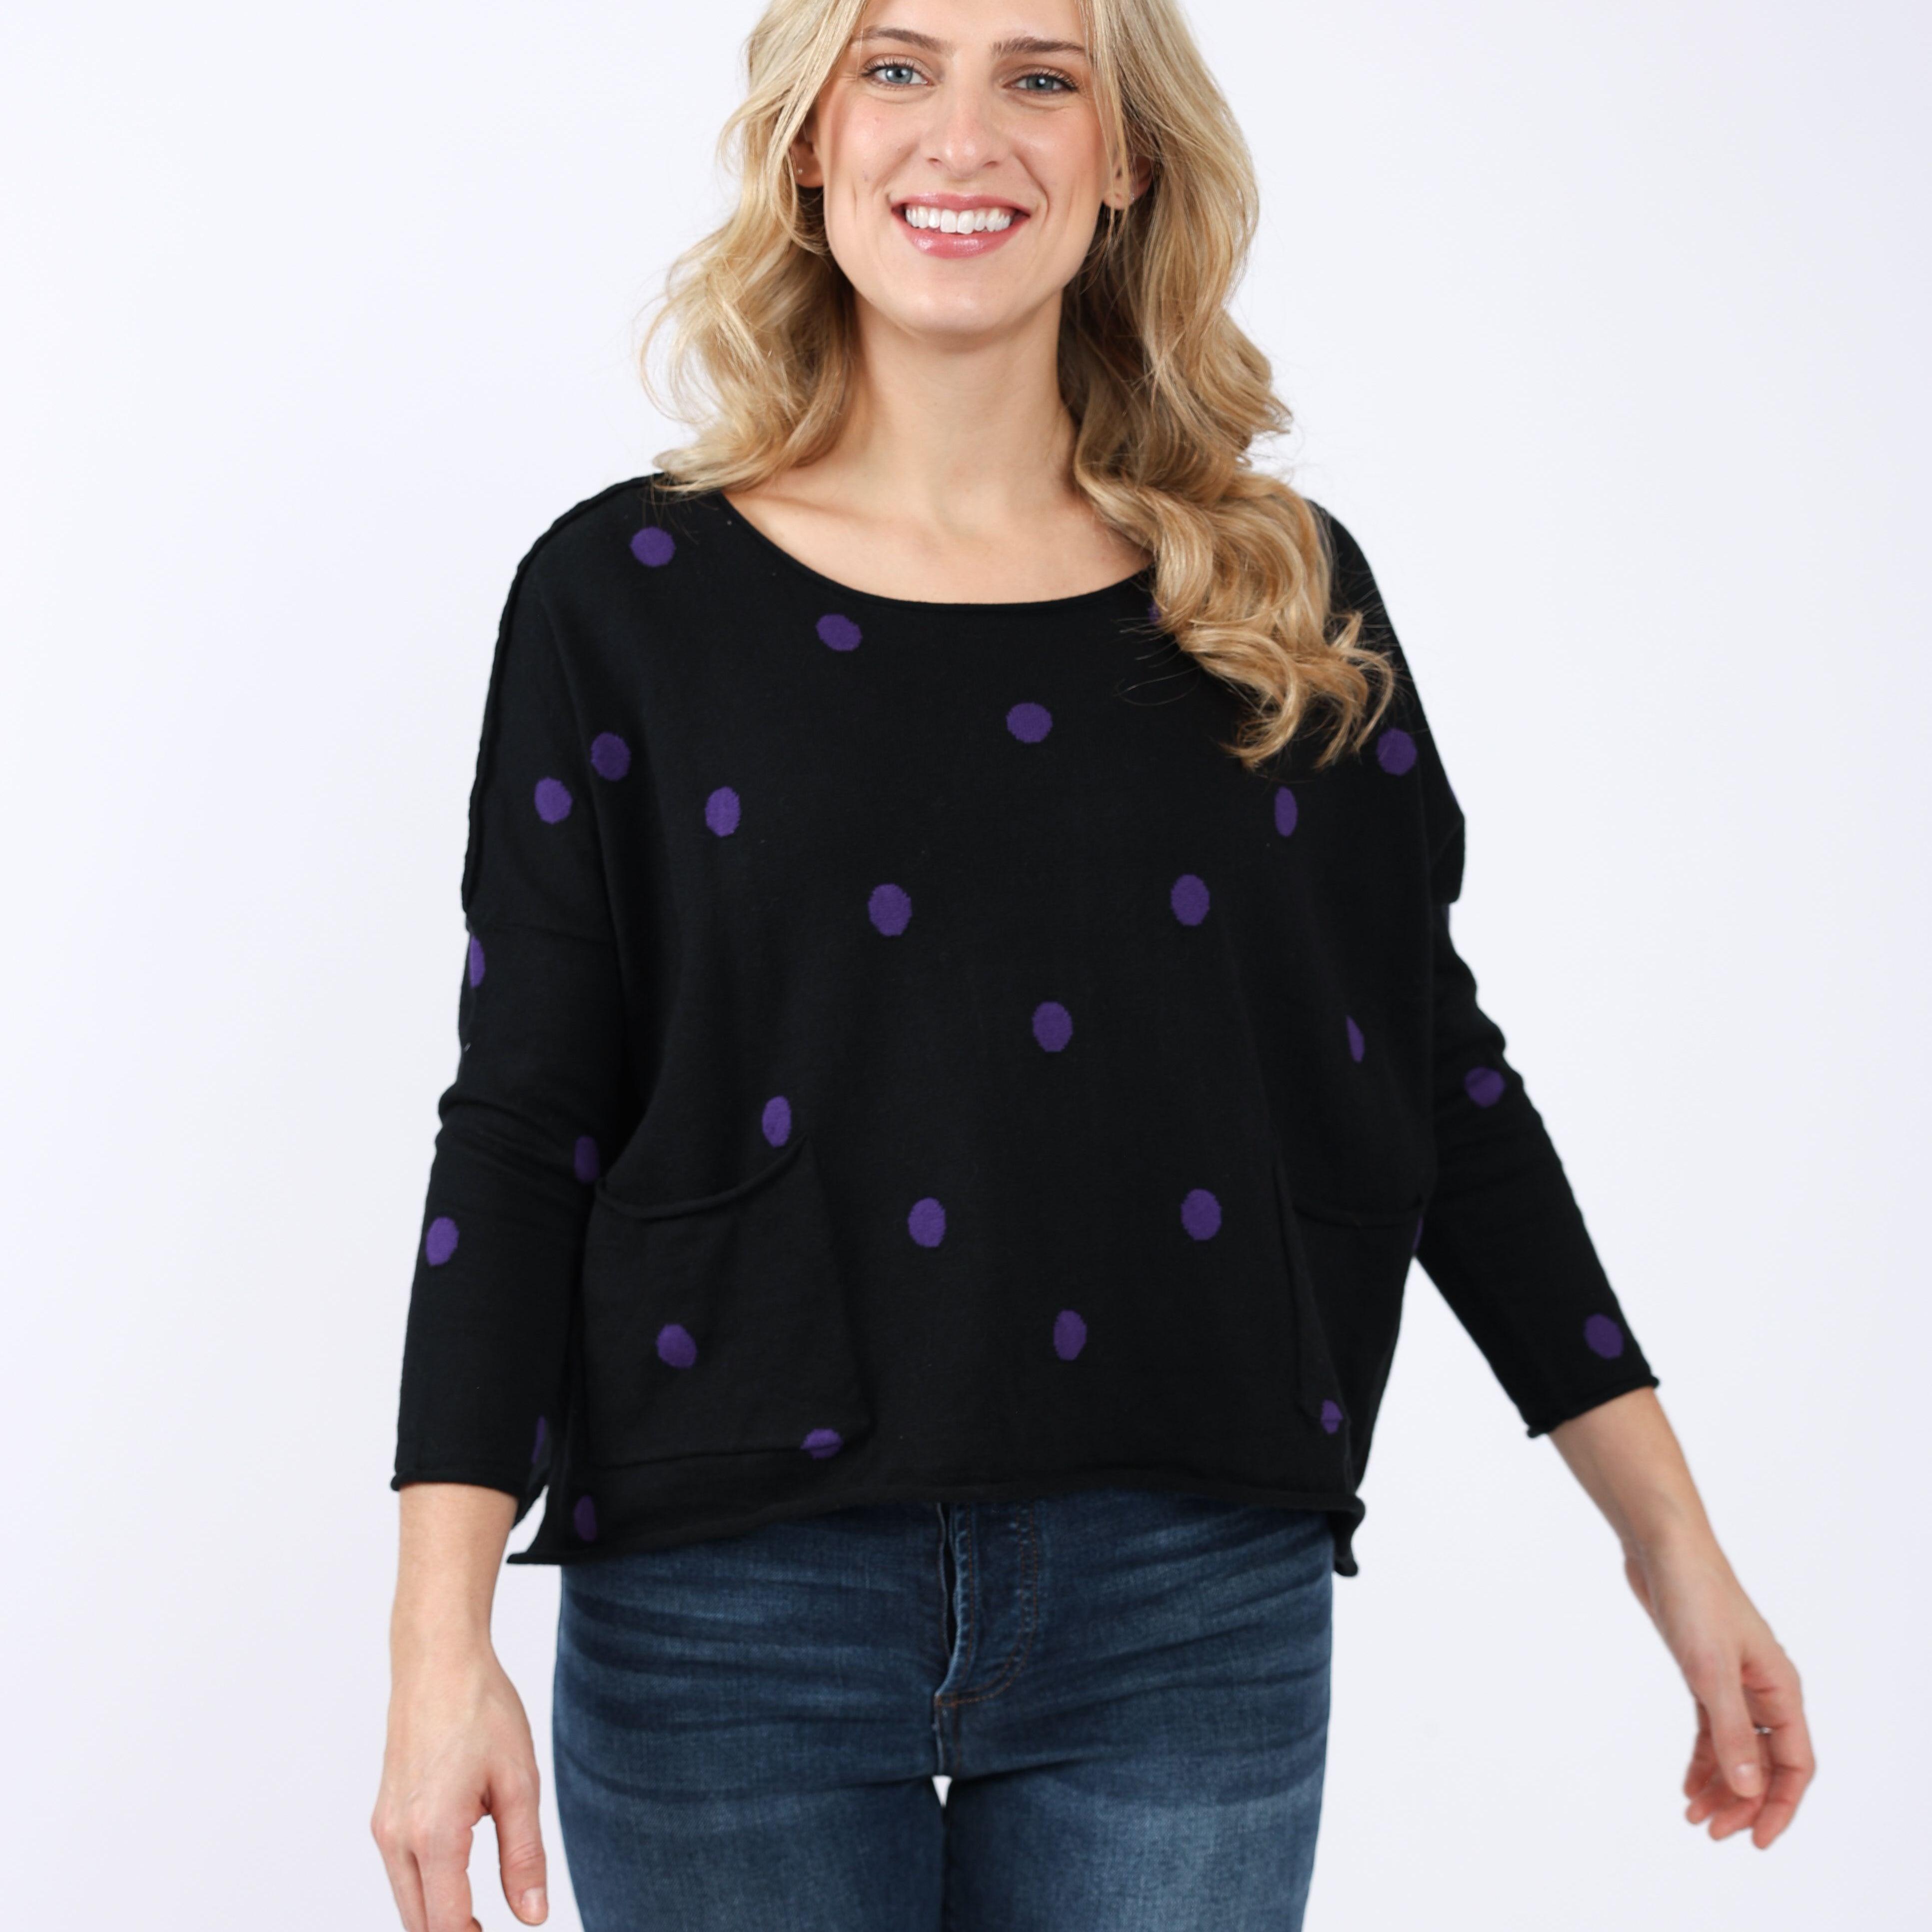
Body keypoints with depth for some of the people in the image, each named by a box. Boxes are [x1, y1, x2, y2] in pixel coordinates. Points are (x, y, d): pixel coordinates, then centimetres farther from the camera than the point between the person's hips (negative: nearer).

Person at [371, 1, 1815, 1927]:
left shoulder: (1291, 599, 5)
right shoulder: (625, 595, -1)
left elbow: (1441, 1080, 10)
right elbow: (518, 1128, -2)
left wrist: (1672, 1539, 9)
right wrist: (444, 1642, -10)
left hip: (1193, 1619, 2)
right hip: (733, 1615, -1)